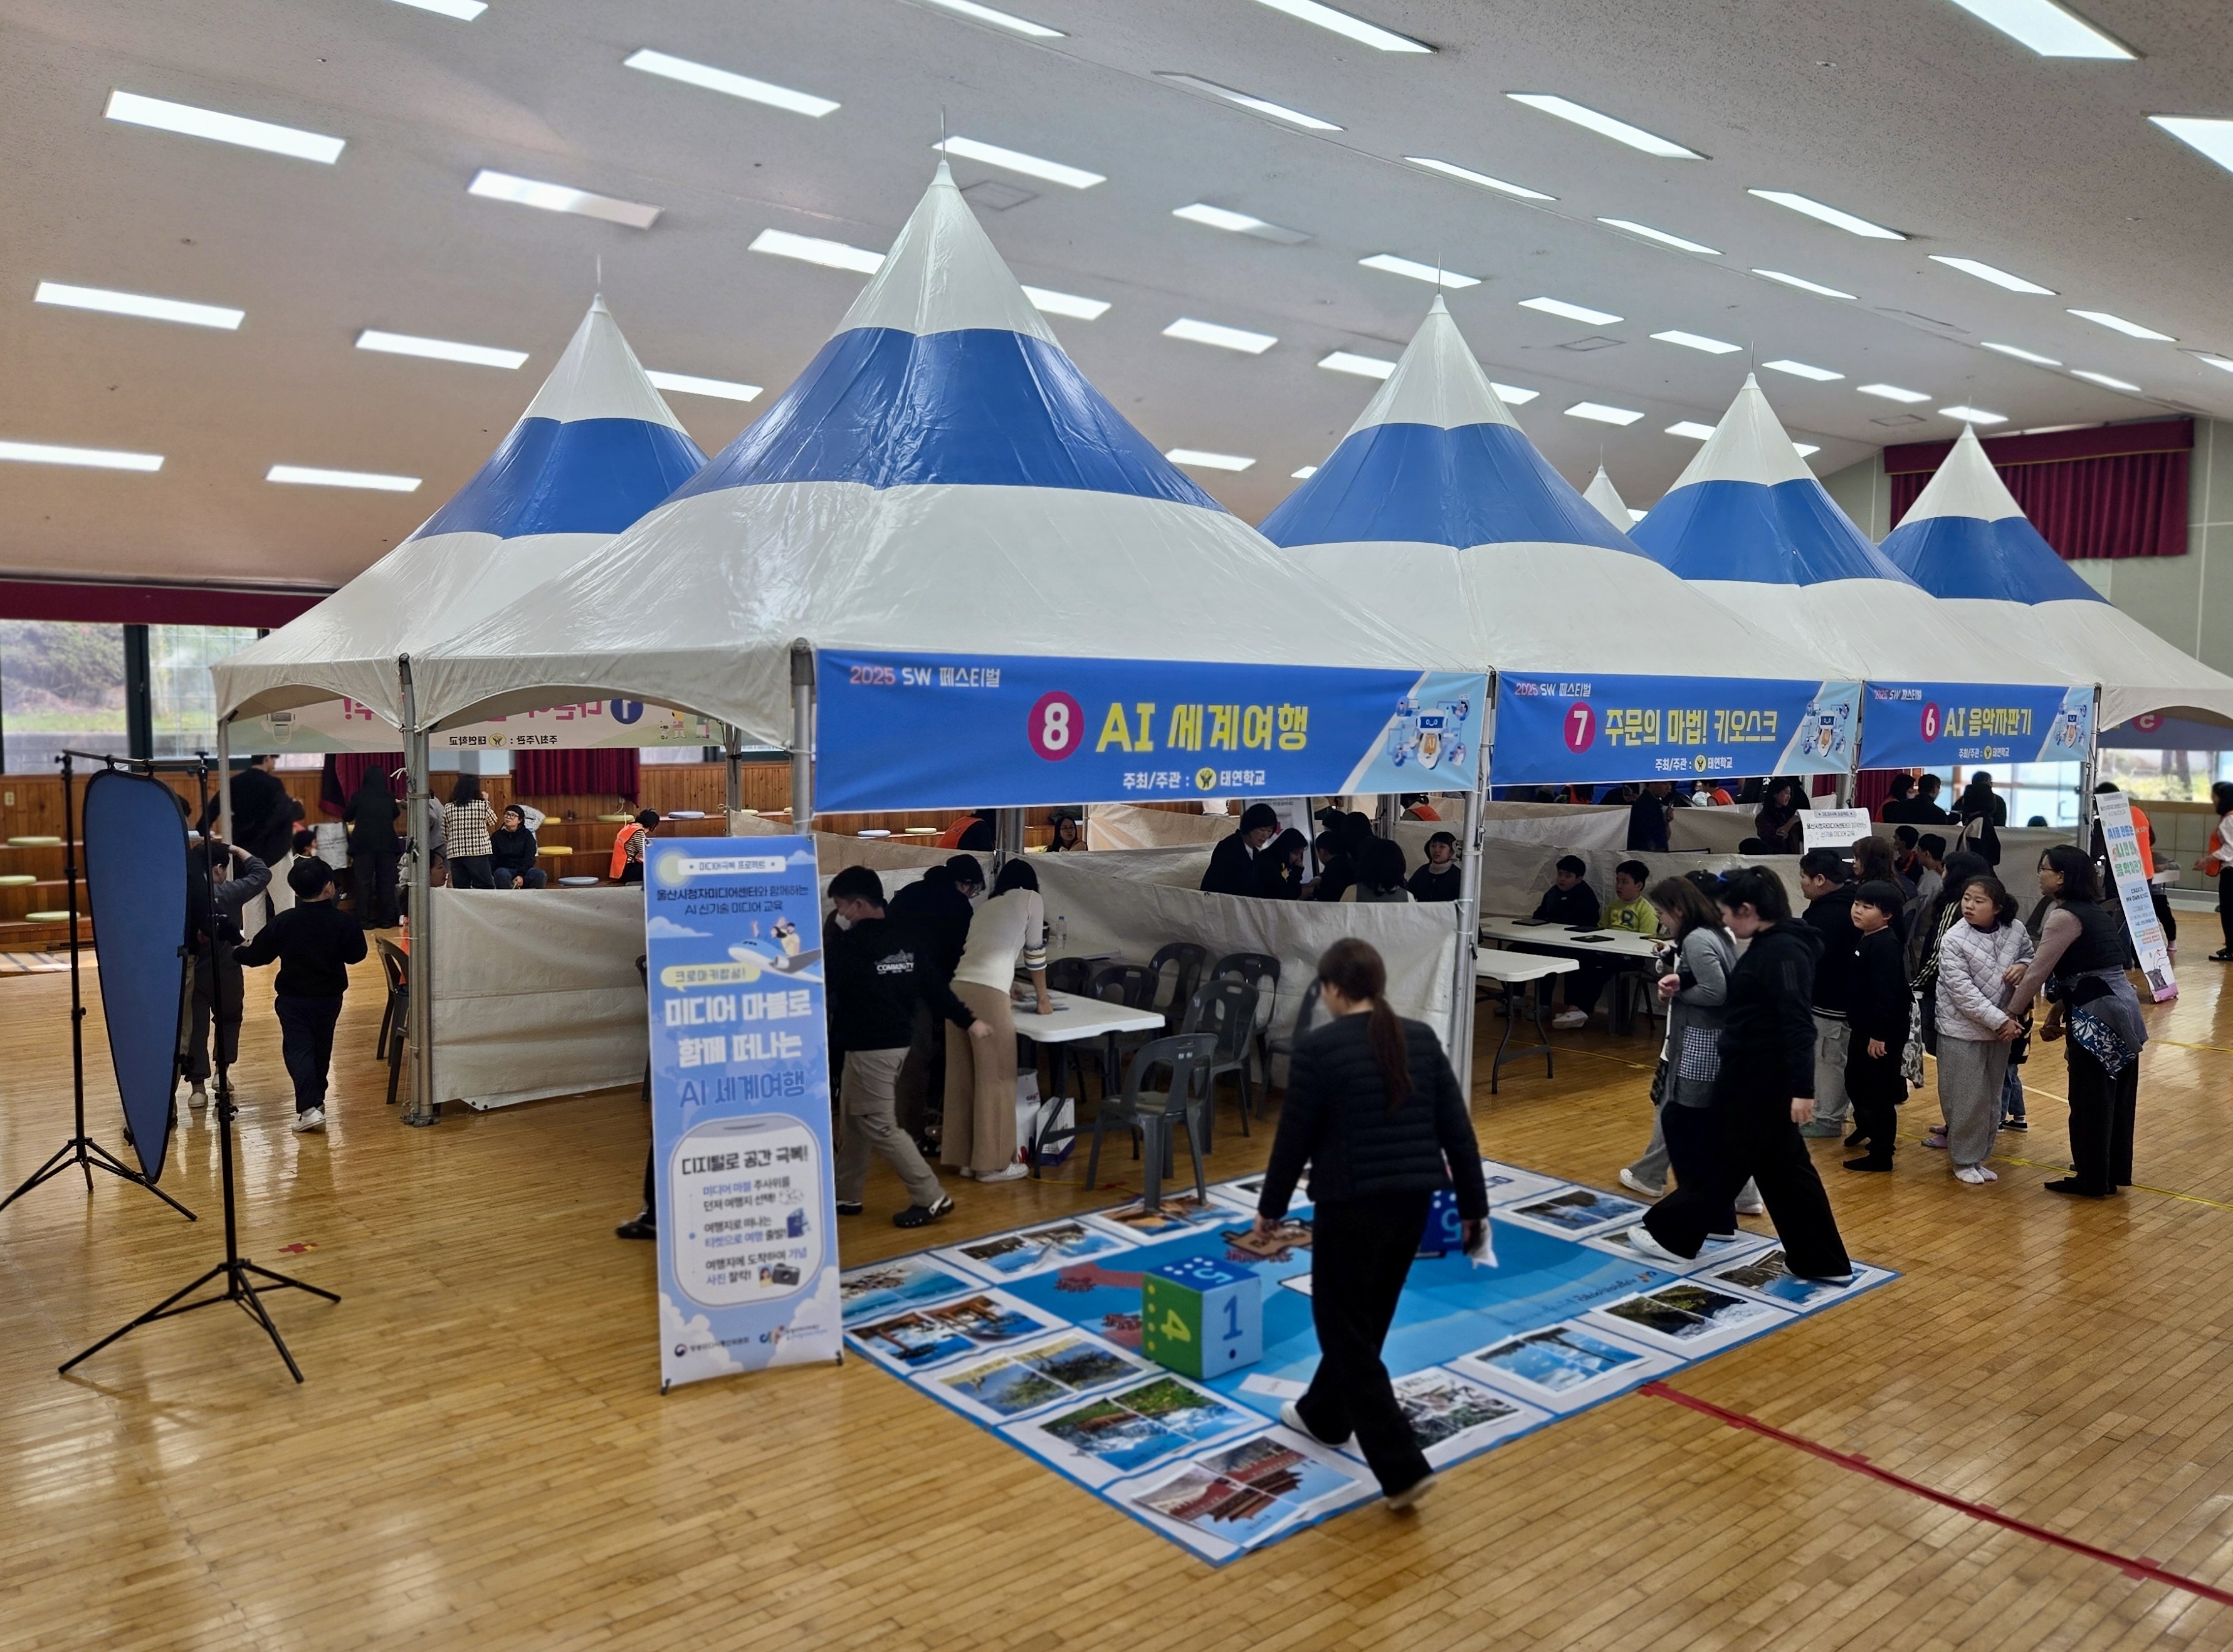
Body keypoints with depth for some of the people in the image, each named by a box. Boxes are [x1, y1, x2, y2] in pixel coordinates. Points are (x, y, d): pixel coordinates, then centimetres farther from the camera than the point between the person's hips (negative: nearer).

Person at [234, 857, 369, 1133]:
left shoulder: (282, 923, -11)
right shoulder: (343, 922, -13)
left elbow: (256, 956, -4)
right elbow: (356, 955, -4)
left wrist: (239, 952, 17)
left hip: (292, 999, -1)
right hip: (329, 997, 1)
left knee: (298, 1049, -2)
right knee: (322, 1048, 19)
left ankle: (309, 1107, -17)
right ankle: (318, 1099, 32)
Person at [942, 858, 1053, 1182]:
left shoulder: (987, 907, 29)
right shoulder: (1030, 899, 12)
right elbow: (1035, 952, 15)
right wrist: (1043, 997, 27)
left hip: (959, 988, 7)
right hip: (987, 994, -7)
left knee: (963, 1078, 11)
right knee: (995, 1078, 2)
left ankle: (965, 1157, 19)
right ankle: (992, 1163, 8)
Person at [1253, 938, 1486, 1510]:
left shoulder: (1318, 1049, -13)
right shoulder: (1423, 1039, 3)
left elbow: (1294, 1140, -8)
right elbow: (1457, 1130, 4)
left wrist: (1270, 1208, 6)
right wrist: (1472, 1206, 10)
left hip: (1351, 1203, -6)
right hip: (1413, 1199, 7)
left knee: (1345, 1328, 4)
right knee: (1367, 1317, 22)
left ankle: (1403, 1469, -1)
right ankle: (1323, 1416, 40)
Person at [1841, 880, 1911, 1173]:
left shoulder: (1885, 945, -22)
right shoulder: (1866, 939, 10)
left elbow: (1887, 994, -26)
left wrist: (1879, 1035, -25)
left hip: (1883, 1033, -10)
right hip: (1864, 1028, 10)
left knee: (1879, 1092, 0)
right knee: (1855, 1081, 23)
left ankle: (1881, 1154, 9)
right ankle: (1868, 1128, 42)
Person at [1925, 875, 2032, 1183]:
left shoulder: (2016, 931, -4)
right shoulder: (1953, 939, -16)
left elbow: (2030, 957, 15)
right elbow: (1963, 991, -19)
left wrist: (2022, 967, -9)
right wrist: (2000, 1020, -21)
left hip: (2001, 1028, 4)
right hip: (1962, 1030, -4)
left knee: (1991, 1097, 13)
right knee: (1966, 1099, 0)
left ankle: (1979, 1155, 26)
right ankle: (1965, 1161, 13)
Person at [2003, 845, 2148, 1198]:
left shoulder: (2064, 916, -15)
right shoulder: (2093, 911, 14)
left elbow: (2038, 973, -14)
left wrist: (2010, 1015, -3)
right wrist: (2056, 1015, 12)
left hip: (2097, 1016, -10)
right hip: (2122, 1009, 10)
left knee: (2090, 1101, 3)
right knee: (2115, 1097, 18)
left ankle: (2092, 1180, 14)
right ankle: (2113, 1173, 30)